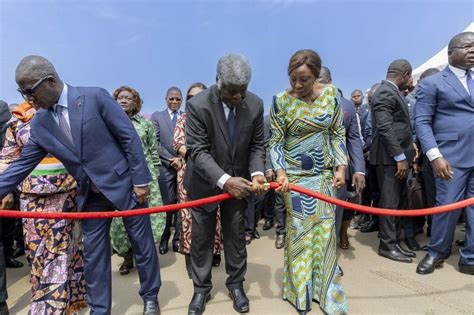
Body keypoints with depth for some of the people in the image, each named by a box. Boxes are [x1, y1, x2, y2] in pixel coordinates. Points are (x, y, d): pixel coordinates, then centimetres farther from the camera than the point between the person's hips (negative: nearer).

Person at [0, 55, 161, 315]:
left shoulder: (95, 97, -13)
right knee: (93, 253, 12)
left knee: (142, 244, 9)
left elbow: (129, 137, -13)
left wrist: (140, 180, -14)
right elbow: (22, 164, 10)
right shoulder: (39, 123, 3)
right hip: (90, 195, 5)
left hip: (123, 184, -4)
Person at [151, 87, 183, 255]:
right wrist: (172, 159, -8)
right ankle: (164, 238, 18)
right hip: (166, 166, -1)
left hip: (184, 165, 1)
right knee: (167, 203, 3)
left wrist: (182, 159, -8)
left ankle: (178, 238, 14)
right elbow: (155, 143, 0)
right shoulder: (157, 116, 8)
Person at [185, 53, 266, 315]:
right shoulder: (197, 105, -21)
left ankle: (236, 284, 33)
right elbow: (198, 150, -23)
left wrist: (256, 173, -22)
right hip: (204, 182, -2)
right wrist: (224, 180, -35)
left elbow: (256, 145, -4)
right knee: (201, 237, 10)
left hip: (239, 180, 3)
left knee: (236, 236, 13)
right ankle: (201, 288, 30)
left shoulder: (255, 104, -11)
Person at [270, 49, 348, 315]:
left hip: (325, 174, 3)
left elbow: (337, 134, 4)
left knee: (325, 230, 8)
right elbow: (276, 141, -7)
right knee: (300, 232, 5)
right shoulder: (281, 100, -10)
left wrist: (341, 167, -3)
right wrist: (281, 171, -21)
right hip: (296, 175, -3)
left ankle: (326, 290, 27)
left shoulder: (331, 93, -1)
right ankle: (300, 291, 25)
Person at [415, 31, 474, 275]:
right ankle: (436, 253, 21)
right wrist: (435, 156, -17)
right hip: (452, 157, -4)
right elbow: (422, 122, -6)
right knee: (447, 207, 0)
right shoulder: (432, 83, 2)